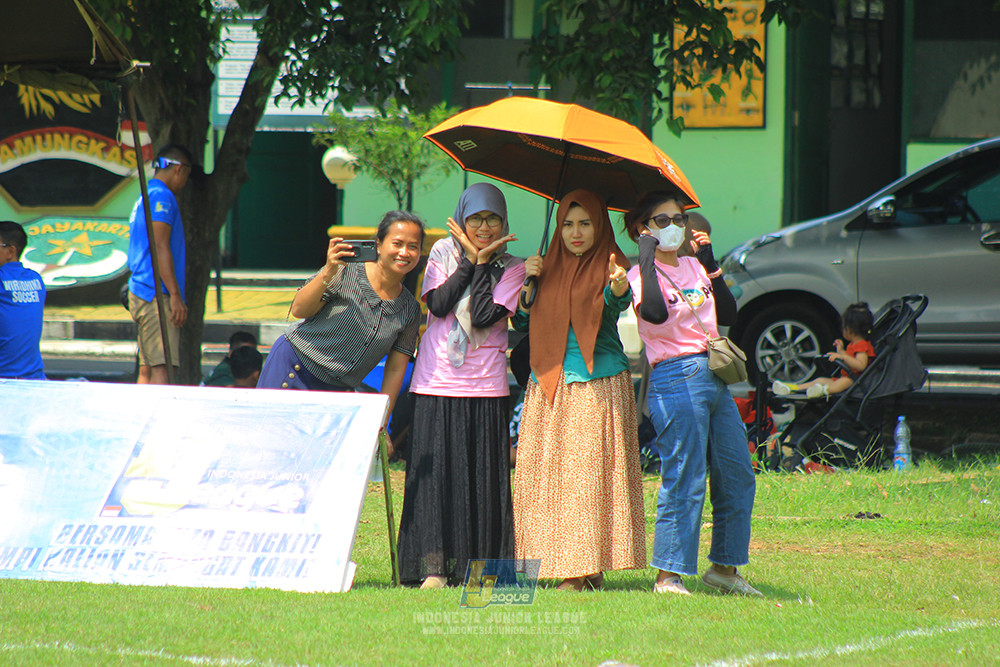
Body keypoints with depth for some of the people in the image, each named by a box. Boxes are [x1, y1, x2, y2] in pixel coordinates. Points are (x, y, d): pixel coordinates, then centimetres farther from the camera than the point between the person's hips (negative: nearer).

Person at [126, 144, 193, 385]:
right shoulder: (162, 197, -9)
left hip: (140, 292, 10)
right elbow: (160, 248, -17)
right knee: (162, 368, -16)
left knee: (147, 369, 6)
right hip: (156, 294, -10)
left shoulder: (143, 198, 22)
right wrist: (175, 295, -19)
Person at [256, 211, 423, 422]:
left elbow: (395, 370, 6)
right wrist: (328, 273, -28)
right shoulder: (345, 273, -10)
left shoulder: (410, 310, 2)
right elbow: (299, 310, -14)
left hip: (338, 390, 4)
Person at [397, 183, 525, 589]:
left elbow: (485, 317, -11)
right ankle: (433, 568, -5)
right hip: (436, 383, 0)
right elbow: (437, 304, -7)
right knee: (435, 472, -5)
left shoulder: (511, 267, 4)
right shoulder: (443, 253, 8)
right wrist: (469, 260, -6)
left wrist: (482, 262, -6)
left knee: (484, 477, -2)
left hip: (485, 387, 0)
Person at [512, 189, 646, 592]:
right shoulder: (548, 268, 14)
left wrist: (619, 288, -46)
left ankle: (588, 569, -8)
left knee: (591, 470, -9)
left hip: (598, 384, -5)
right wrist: (529, 283, 0)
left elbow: (615, 302, -23)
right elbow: (523, 324, 14)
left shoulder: (608, 267, -1)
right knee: (545, 471, 0)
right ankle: (555, 563, 5)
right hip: (547, 384, 5)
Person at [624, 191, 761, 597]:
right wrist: (647, 259, -21)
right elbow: (654, 314, -26)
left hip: (714, 376, 8)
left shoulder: (692, 267, 16)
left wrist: (710, 264, 7)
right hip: (676, 379, -8)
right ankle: (668, 575, -1)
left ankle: (725, 568, 22)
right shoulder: (641, 274, -5)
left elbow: (728, 315, 12)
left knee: (738, 477, 11)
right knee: (684, 482, -9)